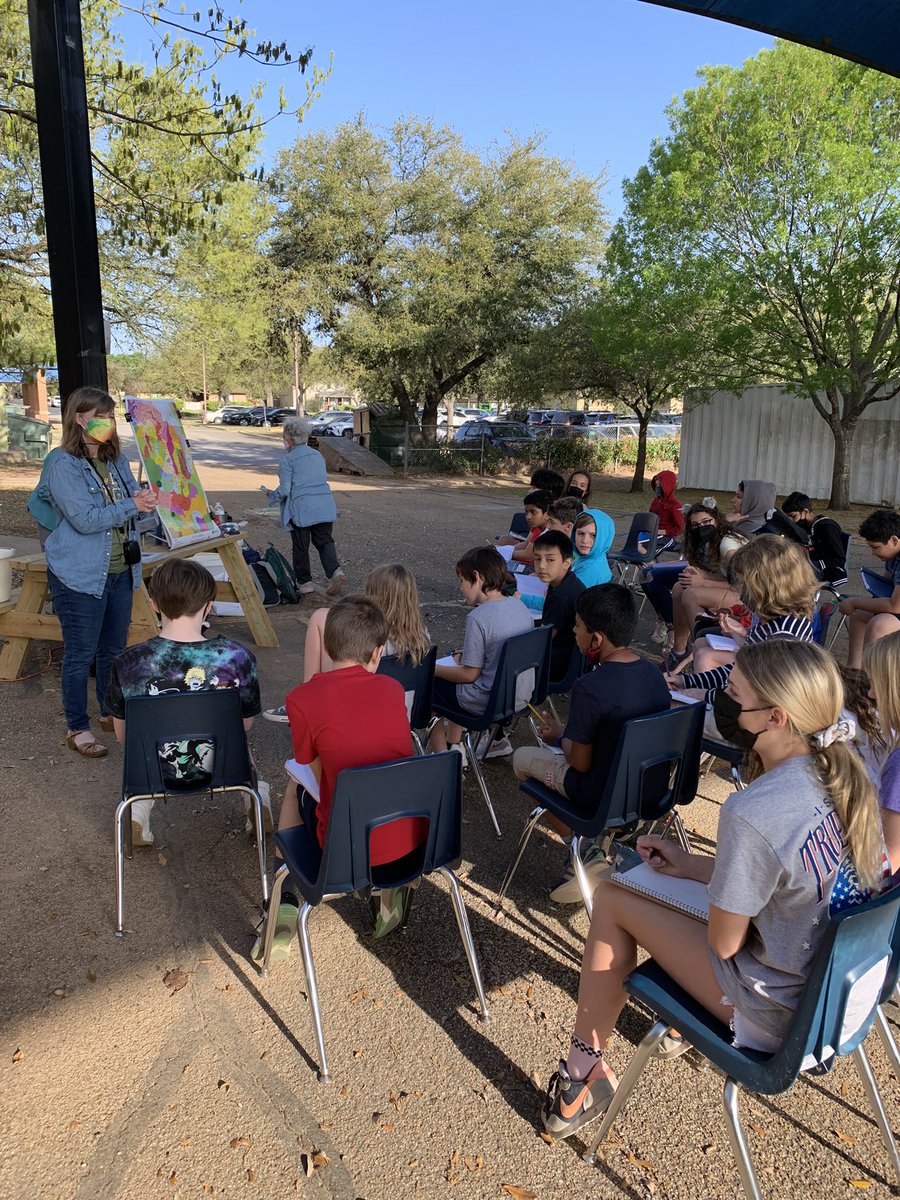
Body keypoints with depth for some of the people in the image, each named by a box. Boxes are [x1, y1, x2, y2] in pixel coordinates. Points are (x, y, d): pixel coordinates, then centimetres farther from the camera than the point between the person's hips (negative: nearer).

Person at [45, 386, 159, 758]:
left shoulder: (117, 461, 8)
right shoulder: (64, 466, -13)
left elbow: (136, 500, 15)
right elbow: (86, 519, -21)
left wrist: (144, 499, -8)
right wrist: (132, 506, -19)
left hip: (120, 571, 7)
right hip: (80, 576, -7)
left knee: (114, 649, 18)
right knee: (80, 655, 4)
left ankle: (111, 713, 34)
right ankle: (77, 729, 17)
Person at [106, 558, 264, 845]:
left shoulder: (127, 663, -22)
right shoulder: (237, 658, -24)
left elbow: (122, 734, -6)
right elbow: (246, 723, -7)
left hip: (155, 772, 0)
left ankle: (138, 811, 23)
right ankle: (258, 798, 27)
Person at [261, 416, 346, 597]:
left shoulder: (288, 460, -6)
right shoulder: (317, 455, 14)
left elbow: (284, 490, -8)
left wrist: (271, 494, 11)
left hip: (301, 509, -5)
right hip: (325, 507, 5)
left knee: (300, 547, 8)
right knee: (324, 541, 9)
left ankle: (304, 582, 16)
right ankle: (335, 571, -14)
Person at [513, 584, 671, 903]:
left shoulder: (590, 688, -28)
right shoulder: (653, 674, -5)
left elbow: (580, 763, -19)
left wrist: (560, 737, 1)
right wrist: (570, 735, 13)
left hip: (604, 796, -7)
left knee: (523, 758, 15)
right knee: (559, 754, 28)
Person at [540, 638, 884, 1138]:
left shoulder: (752, 814, -33)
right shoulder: (847, 777, -7)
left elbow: (724, 942, -19)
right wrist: (691, 864, 11)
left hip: (780, 1013, -8)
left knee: (612, 898, 3)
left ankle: (583, 1067, 18)